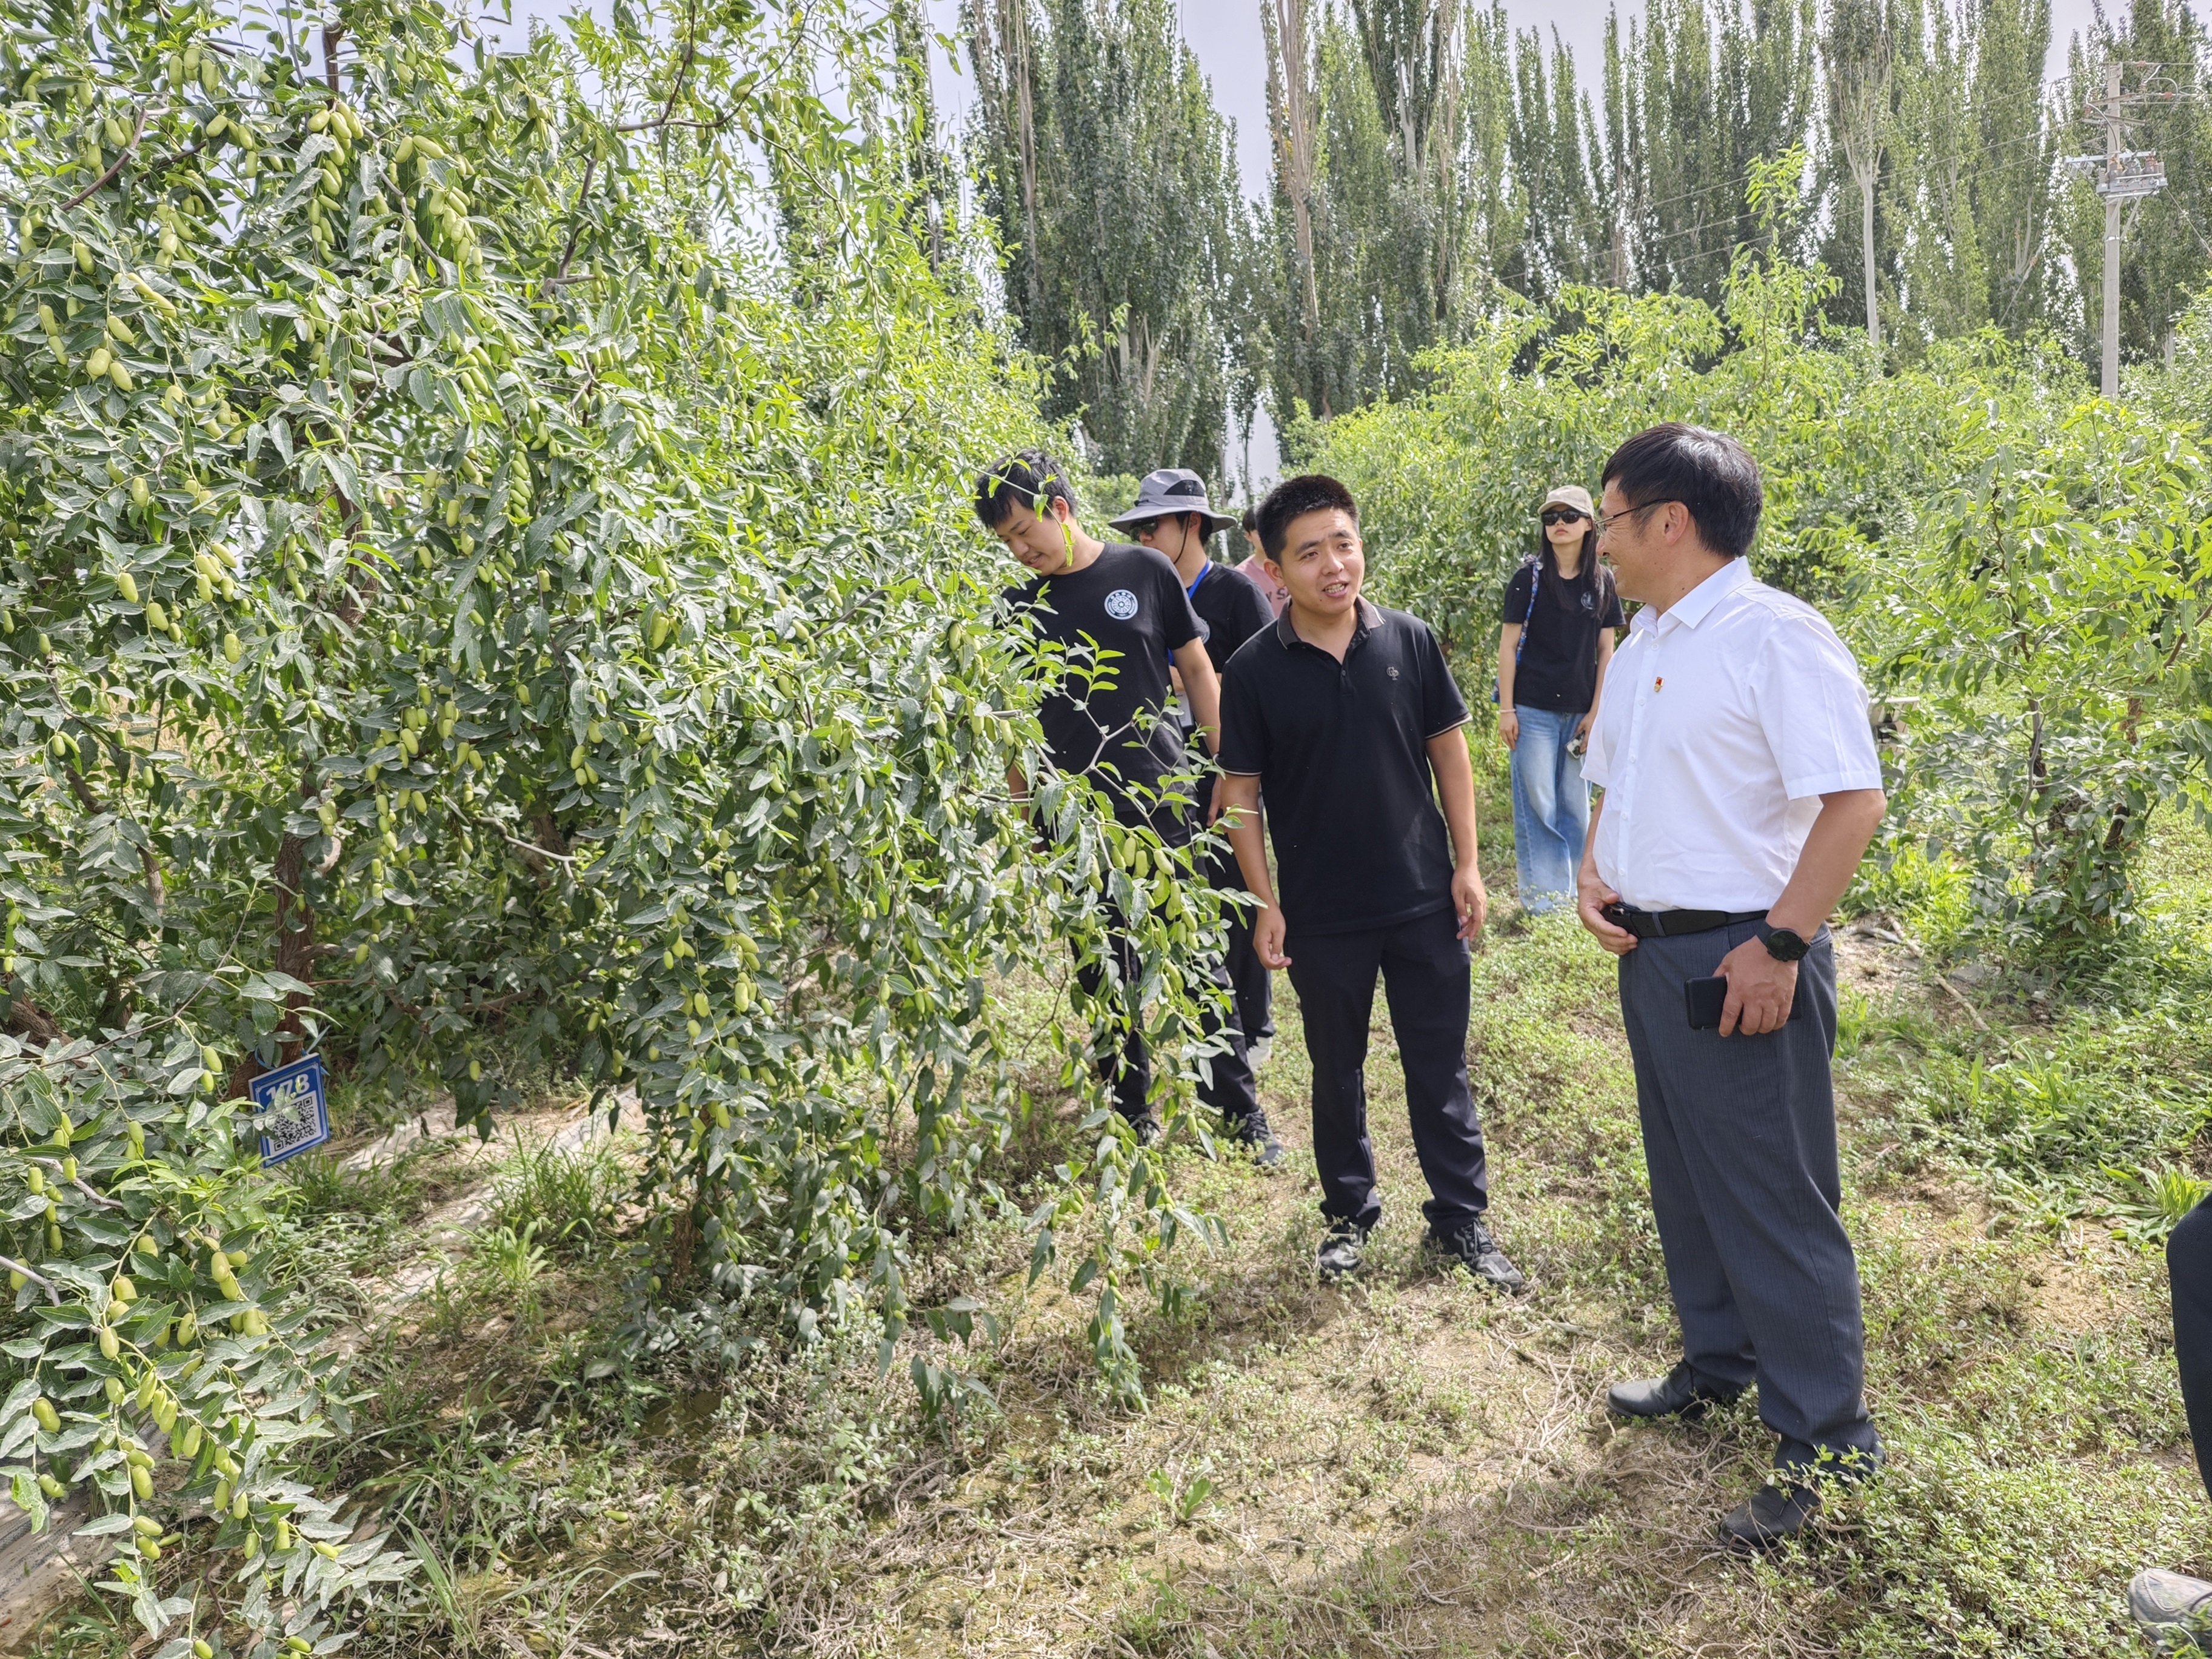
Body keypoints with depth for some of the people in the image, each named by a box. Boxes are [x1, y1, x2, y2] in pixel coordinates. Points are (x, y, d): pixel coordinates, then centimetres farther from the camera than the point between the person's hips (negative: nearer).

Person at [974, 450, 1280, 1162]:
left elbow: (1198, 672, 6)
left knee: (1198, 960, 2)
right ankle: (1133, 1115, 24)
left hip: (1160, 804, -2)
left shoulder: (1145, 572, 0)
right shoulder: (1020, 606, 6)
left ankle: (1242, 1112, 15)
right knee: (1105, 973, 9)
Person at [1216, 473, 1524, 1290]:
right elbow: (1241, 792, -3)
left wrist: (1466, 864, 0)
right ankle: (1350, 1212, 33)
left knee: (1440, 1065, 11)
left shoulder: (1410, 641, -3)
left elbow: (1448, 752, 4)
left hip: (1424, 900, 1)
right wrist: (1265, 903, -7)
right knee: (1337, 1068, 15)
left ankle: (1461, 1216, 27)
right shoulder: (1255, 669, -8)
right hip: (1321, 914, -1)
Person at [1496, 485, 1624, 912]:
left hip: (1580, 712, 3)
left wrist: (1596, 711, 2)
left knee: (1577, 805, 9)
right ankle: (1541, 894, 5)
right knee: (1537, 804, -2)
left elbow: (1605, 649, 8)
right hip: (1534, 709, -3)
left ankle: (1571, 890, 20)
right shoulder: (1529, 578, -1)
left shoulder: (1601, 582, 7)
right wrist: (1506, 709, -8)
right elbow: (1508, 643, -3)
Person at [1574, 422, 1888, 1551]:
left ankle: (1823, 1440, 17)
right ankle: (1717, 1366, 40)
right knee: (1686, 1181, 21)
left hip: (1739, 960, -9)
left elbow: (1854, 799, -21)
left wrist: (1778, 945, -23)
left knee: (1773, 1200, 1)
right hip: (1647, 949, 9)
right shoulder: (1640, 645, 12)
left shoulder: (1776, 638, -16)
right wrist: (1593, 875, 4)